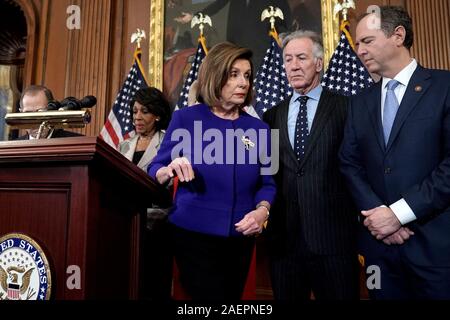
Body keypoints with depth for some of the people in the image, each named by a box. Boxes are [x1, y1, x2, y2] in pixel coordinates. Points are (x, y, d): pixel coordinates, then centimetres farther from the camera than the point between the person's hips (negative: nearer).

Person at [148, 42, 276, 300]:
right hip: (194, 235, -3)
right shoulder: (185, 118, -6)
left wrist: (262, 211, -16)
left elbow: (267, 182, 3)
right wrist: (170, 170, -25)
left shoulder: (258, 128, 1)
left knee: (232, 297, 20)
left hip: (240, 238, 4)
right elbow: (154, 173, -4)